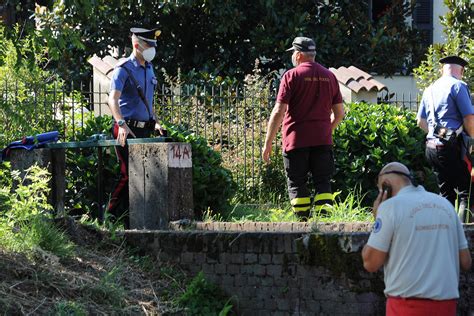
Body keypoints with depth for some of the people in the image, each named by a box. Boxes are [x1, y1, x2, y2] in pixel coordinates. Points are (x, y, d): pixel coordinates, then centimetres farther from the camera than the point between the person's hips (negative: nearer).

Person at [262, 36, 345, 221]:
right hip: (323, 140, 4)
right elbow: (339, 113, 14)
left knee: (297, 185, 3)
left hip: (296, 139, -4)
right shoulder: (329, 76, 10)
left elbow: (278, 112, -10)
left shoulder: (292, 76, -5)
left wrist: (268, 143, -7)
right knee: (323, 183, 5)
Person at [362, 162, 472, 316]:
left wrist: (378, 219, 4)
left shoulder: (391, 206, -7)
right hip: (446, 303, 5)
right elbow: (466, 262, 11)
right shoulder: (445, 204, 10)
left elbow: (370, 263, -6)